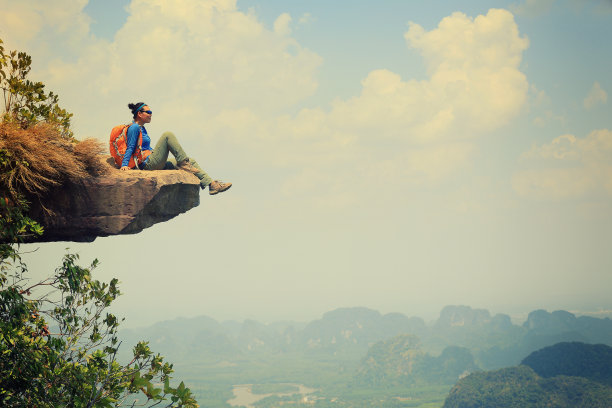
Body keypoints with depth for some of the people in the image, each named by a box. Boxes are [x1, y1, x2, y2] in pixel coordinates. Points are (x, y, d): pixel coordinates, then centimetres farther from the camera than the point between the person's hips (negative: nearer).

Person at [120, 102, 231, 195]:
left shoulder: (142, 128, 23)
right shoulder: (134, 128, -6)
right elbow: (130, 148, -13)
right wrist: (124, 165, -22)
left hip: (155, 164, 10)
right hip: (148, 164, -10)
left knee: (190, 162, 6)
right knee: (168, 135, -22)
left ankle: (211, 184, -2)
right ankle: (183, 161, -18)